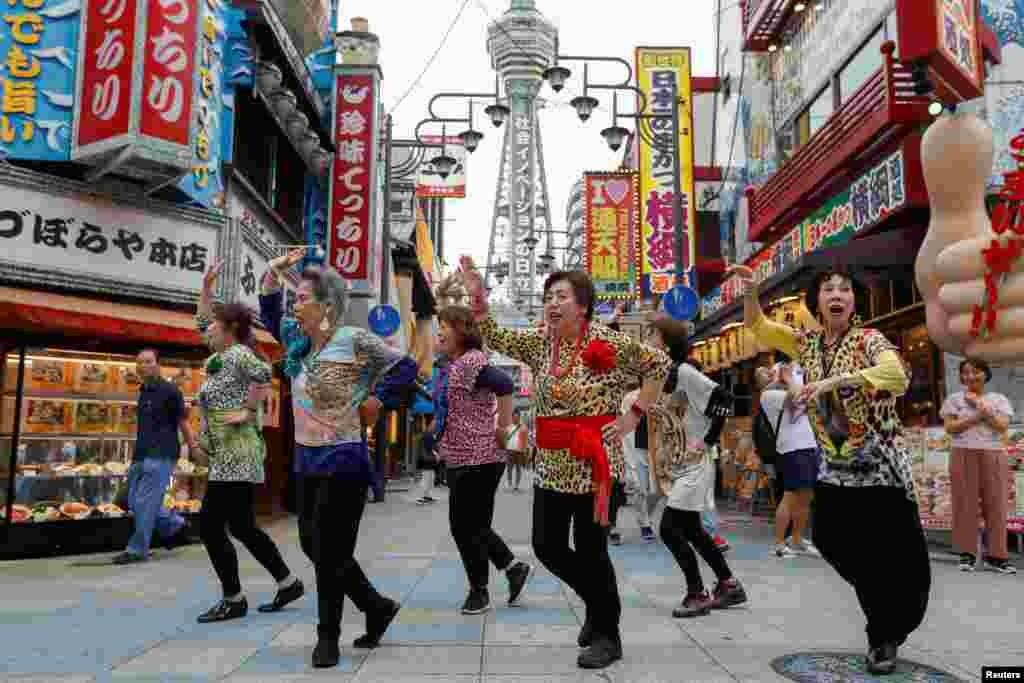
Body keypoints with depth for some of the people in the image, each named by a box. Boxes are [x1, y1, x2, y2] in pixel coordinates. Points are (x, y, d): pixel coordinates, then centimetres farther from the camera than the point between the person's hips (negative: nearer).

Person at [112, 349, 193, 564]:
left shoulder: (170, 391, -9)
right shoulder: (143, 391, 14)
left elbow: (183, 422, -9)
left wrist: (194, 448, -12)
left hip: (161, 455, -9)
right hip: (141, 455, 9)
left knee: (145, 502, -6)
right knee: (134, 500, 11)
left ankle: (137, 550, 5)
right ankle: (175, 526, 26)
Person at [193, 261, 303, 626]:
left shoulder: (236, 353, -11)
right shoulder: (221, 355, 16)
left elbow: (264, 373, -30)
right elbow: (200, 322, 30)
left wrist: (248, 410, -22)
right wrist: (207, 286, 28)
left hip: (236, 454, -10)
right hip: (231, 455, 10)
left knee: (210, 525, -5)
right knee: (241, 526, 12)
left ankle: (233, 600, 4)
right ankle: (288, 583, 19)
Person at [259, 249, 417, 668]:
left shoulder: (353, 340, -14)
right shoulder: (298, 340, 8)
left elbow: (405, 367, -13)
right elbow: (269, 314, 23)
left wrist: (373, 404, -10)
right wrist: (275, 271, 11)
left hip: (342, 461, -9)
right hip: (306, 460, 9)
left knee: (330, 552, 0)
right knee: (312, 546, 15)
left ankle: (328, 637, 19)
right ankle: (377, 606, 30)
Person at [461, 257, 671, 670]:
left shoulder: (611, 344, -9)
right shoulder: (540, 344, 7)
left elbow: (660, 365, -1)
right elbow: (495, 338, 7)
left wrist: (634, 416, -7)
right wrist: (477, 297, -7)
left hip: (594, 462, -6)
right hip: (551, 464, 6)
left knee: (590, 549, 1)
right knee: (547, 546, 9)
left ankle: (608, 634, 22)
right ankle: (598, 602, 35)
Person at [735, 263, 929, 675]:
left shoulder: (868, 340, -11)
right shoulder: (807, 344, 5)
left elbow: (896, 374, -31)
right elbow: (757, 325, 12)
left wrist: (834, 380, -38)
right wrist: (751, 290, -7)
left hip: (879, 466, -5)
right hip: (833, 467, 5)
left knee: (898, 558, -1)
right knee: (833, 543, 10)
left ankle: (888, 637, 23)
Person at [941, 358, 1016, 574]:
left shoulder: (999, 399, 10)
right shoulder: (954, 399, 7)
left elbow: (1002, 427, -4)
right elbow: (950, 428, -3)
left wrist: (981, 406, -10)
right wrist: (977, 416, -11)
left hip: (993, 456, 1)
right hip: (964, 456, -1)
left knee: (995, 504, -2)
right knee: (965, 504, -3)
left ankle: (996, 556, 3)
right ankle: (967, 554, 1)